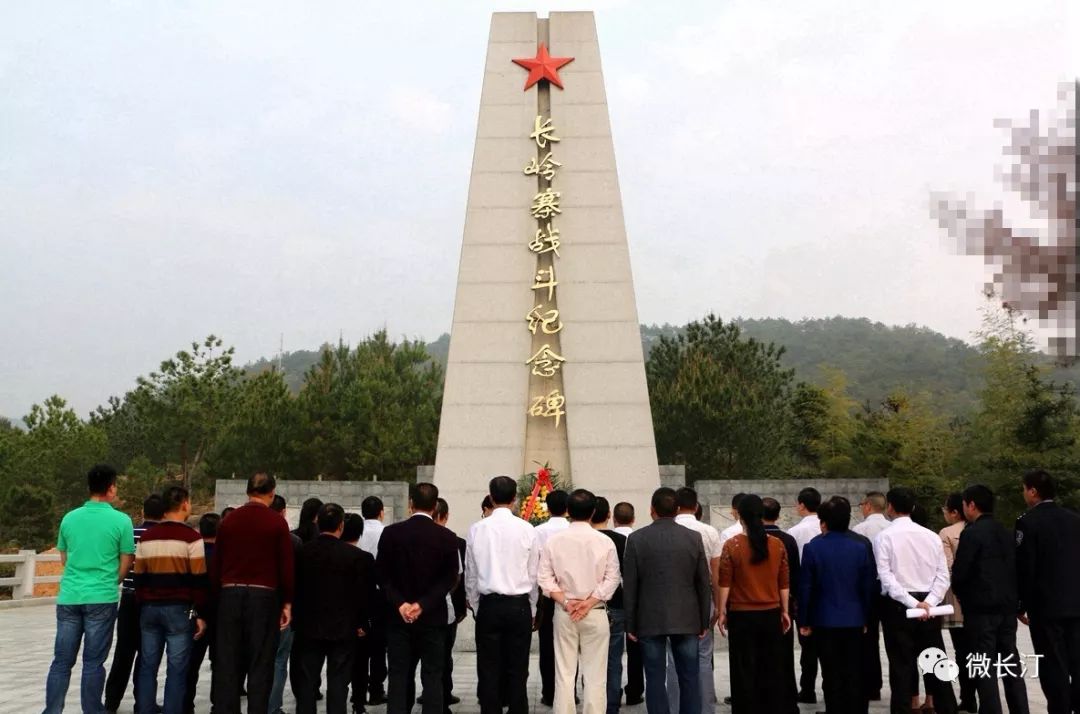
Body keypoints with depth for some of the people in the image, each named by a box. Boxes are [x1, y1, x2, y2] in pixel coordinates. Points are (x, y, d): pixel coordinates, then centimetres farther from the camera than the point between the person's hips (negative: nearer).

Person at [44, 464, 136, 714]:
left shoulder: (69, 518, 5)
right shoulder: (121, 520, -7)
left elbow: (64, 558, 16)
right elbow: (126, 564, 0)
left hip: (69, 597, 4)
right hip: (102, 599, -4)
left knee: (61, 661, 9)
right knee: (93, 663, 3)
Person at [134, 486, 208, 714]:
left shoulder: (146, 537, 8)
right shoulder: (191, 537, -9)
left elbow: (139, 577, 12)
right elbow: (198, 580, -10)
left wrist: (143, 607, 20)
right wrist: (200, 614, -5)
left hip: (150, 608, 6)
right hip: (179, 609, -5)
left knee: (148, 666, 12)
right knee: (176, 669, -1)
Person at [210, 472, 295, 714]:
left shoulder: (229, 520, 6)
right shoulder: (277, 522, -5)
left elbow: (216, 564, 8)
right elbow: (287, 565, -5)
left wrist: (216, 595, 14)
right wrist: (287, 603, 1)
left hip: (230, 594, 3)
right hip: (264, 595, -3)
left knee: (228, 661, 10)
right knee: (261, 663, 3)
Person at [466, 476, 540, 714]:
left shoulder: (477, 529, -2)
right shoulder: (527, 530, -5)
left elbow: (470, 575, 5)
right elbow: (533, 574, 2)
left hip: (488, 605, 1)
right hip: (519, 605, 0)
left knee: (488, 670, 6)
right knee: (518, 670, 6)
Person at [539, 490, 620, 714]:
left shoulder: (553, 540, -1)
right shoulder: (605, 542, -5)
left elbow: (545, 578, -3)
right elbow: (612, 579, -8)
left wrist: (565, 601, -7)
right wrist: (590, 602, -8)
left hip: (563, 612, 1)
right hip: (596, 612, -1)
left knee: (564, 673, 7)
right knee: (595, 675, 5)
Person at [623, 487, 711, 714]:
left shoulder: (636, 539, -6)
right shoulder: (694, 538, -2)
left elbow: (629, 585, -4)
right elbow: (705, 583, 2)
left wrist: (630, 624, 4)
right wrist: (704, 621, 10)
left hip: (650, 621, -1)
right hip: (686, 620, 2)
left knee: (655, 679, 4)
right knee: (689, 677, 10)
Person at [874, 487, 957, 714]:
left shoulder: (884, 537, -7)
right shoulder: (931, 536, 5)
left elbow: (886, 577, -14)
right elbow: (943, 575, -1)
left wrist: (912, 603, -15)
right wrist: (928, 603, -7)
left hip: (897, 606, -3)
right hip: (928, 605, 4)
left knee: (901, 665, 2)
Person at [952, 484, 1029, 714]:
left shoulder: (971, 533, -13)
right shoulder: (1006, 532, 10)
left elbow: (960, 571, -13)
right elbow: (1015, 567, 13)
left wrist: (960, 594, 6)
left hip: (981, 607, -7)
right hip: (1008, 605, 7)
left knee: (984, 665, -1)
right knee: (1010, 660, 14)